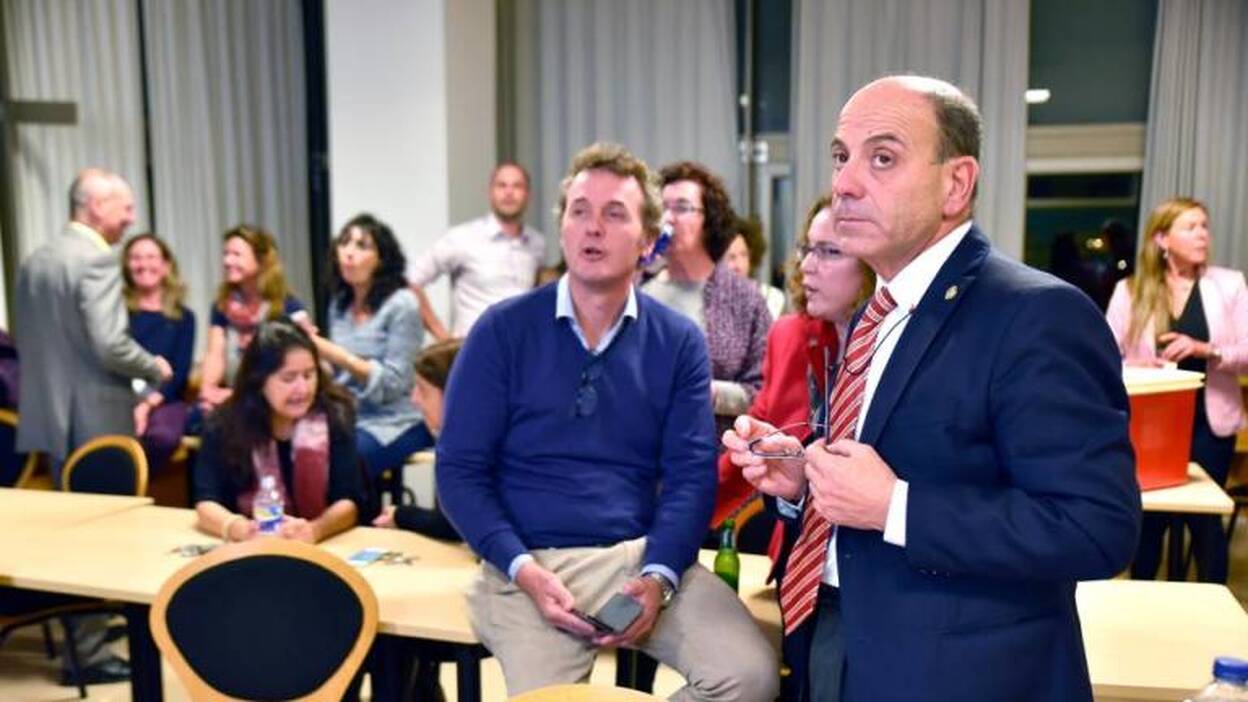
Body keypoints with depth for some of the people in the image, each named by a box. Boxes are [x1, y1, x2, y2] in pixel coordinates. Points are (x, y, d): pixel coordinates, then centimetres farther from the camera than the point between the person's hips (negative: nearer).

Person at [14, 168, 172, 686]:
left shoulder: (34, 261, 11)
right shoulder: (96, 260, -16)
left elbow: (23, 340, 15)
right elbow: (110, 346, -23)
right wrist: (154, 368, -7)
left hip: (48, 413, 9)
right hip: (95, 418, -9)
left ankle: (79, 632, 33)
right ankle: (87, 651, 9)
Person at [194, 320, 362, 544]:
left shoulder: (335, 415, -10)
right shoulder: (225, 422, -7)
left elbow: (349, 501, -13)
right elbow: (206, 501, -11)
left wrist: (315, 530, -32)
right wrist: (239, 528, -31)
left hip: (325, 547, 0)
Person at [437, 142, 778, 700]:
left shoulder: (679, 342, 5)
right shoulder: (502, 331, 0)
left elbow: (691, 474, 1)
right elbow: (461, 470, -1)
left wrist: (657, 576, -15)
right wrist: (525, 571, -14)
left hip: (643, 553, 2)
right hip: (530, 566, -2)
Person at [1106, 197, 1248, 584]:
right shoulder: (1130, 290, -1)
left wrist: (1206, 350, -21)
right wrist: (1133, 369, -23)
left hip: (1208, 425, 0)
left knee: (1205, 521, 9)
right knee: (1148, 519, 10)